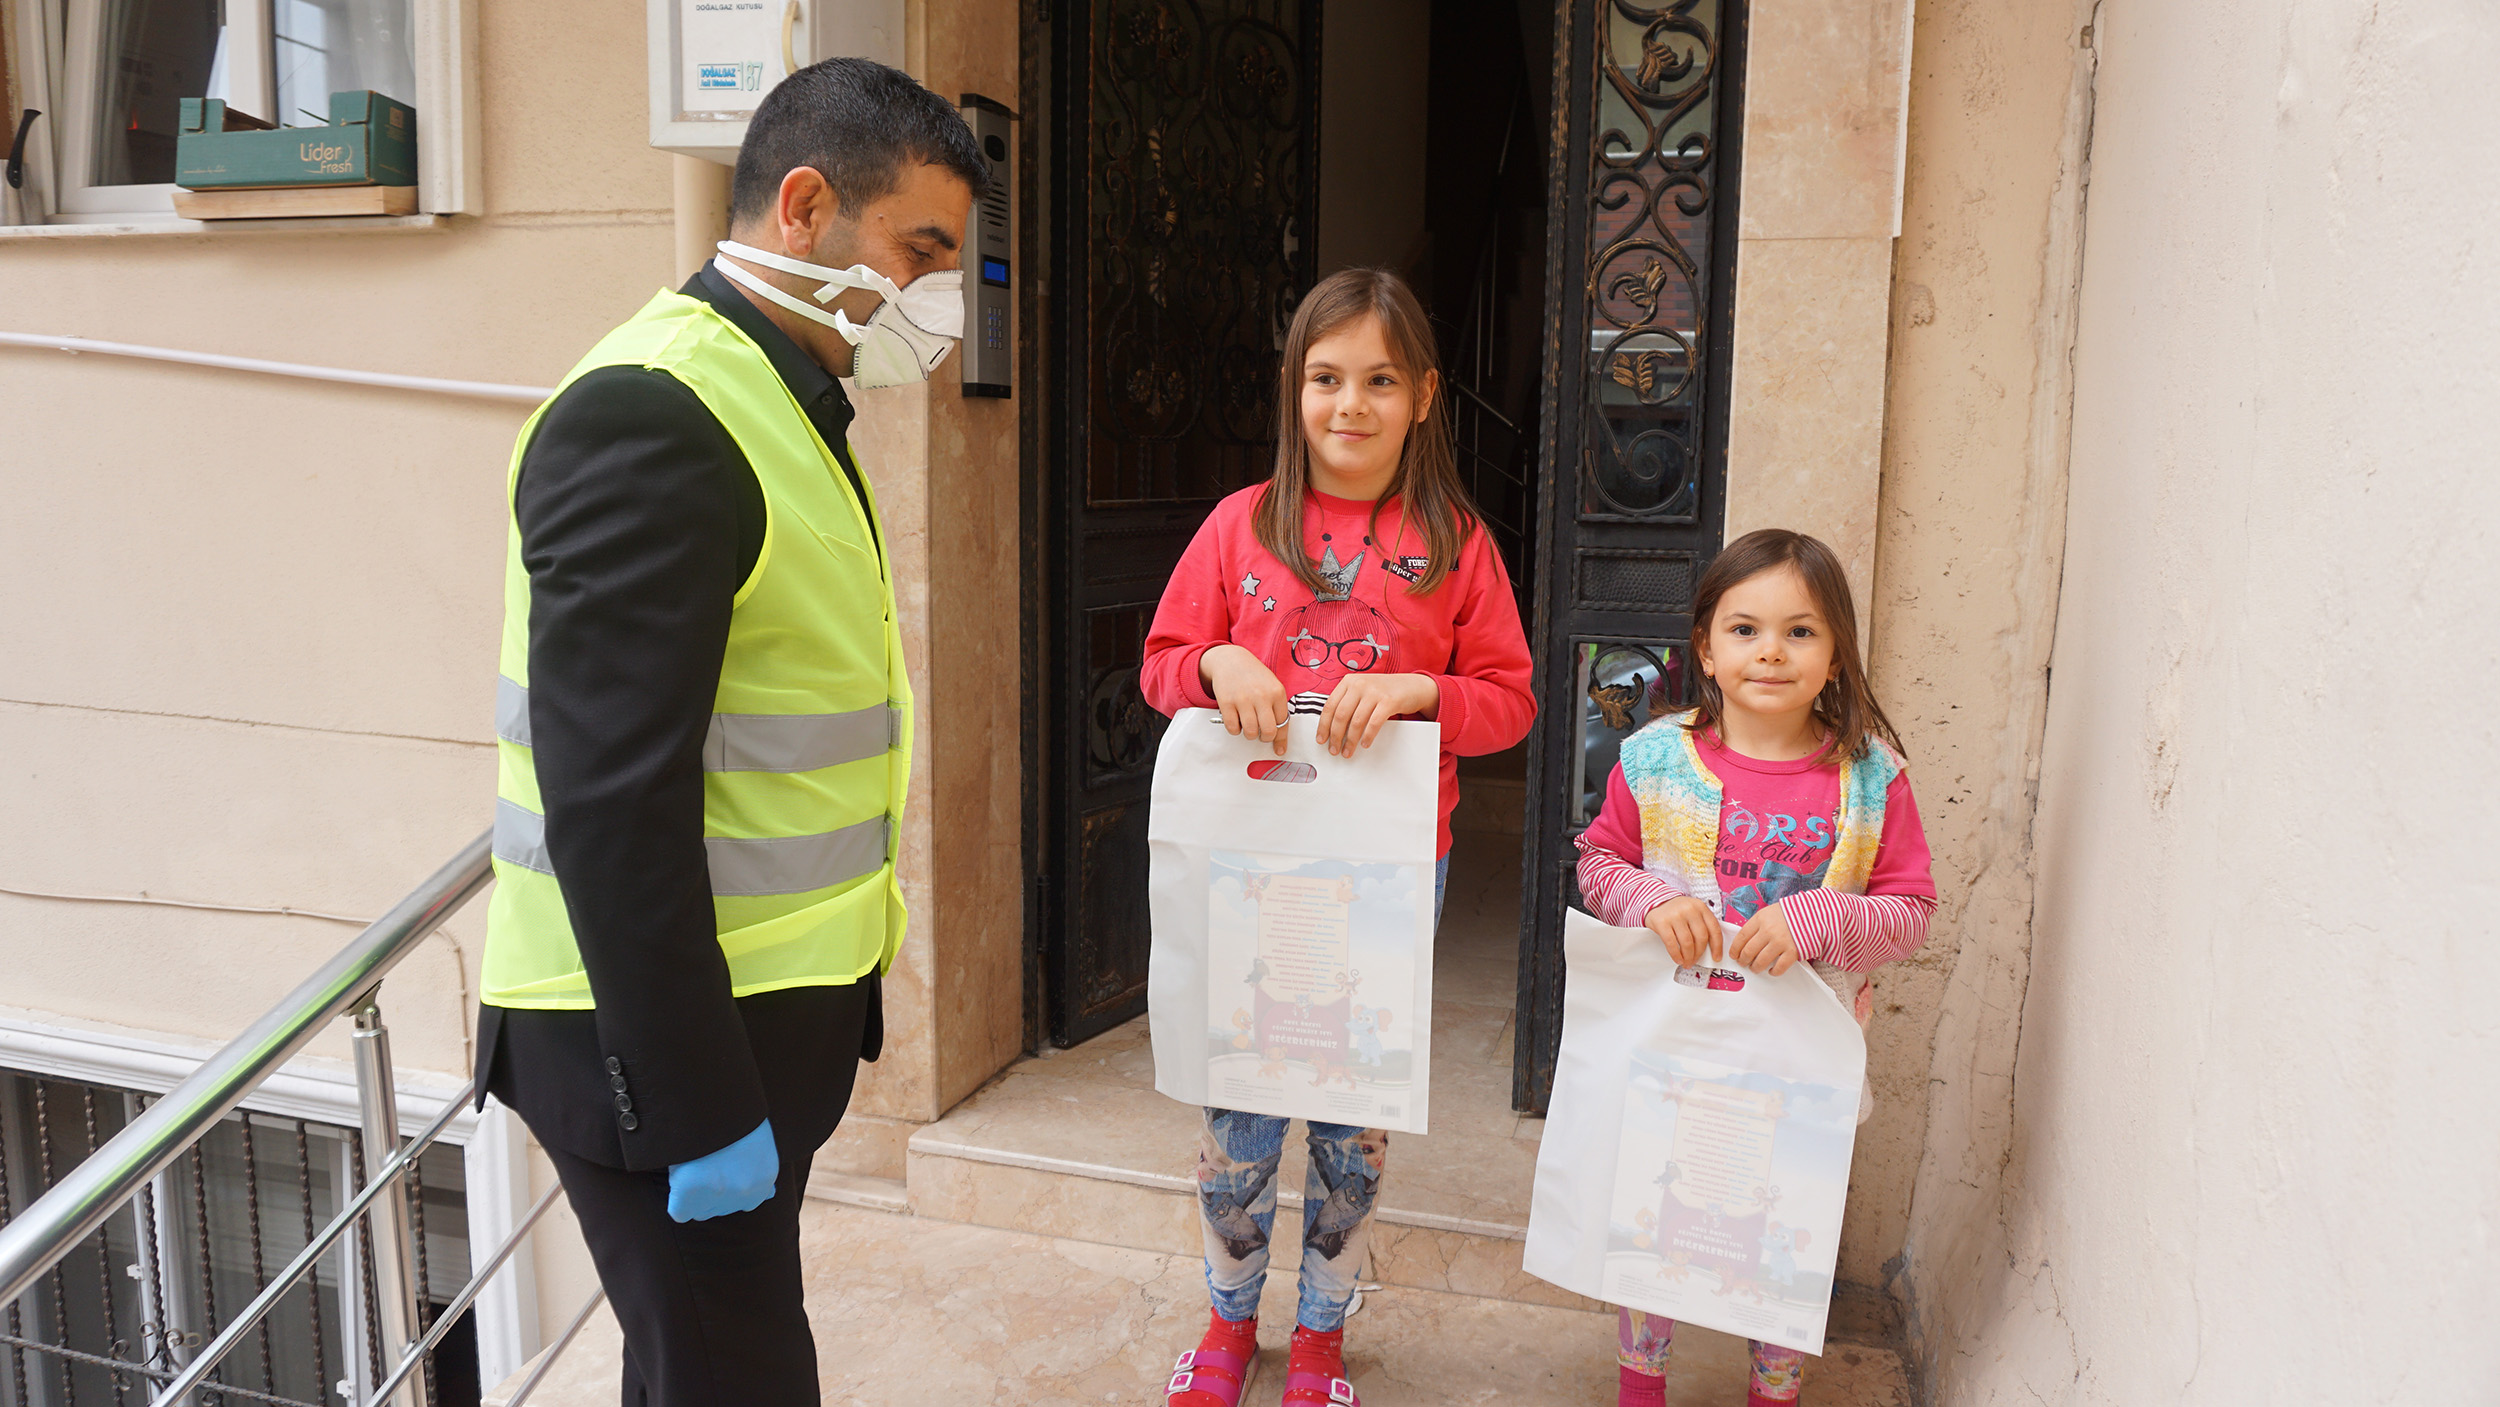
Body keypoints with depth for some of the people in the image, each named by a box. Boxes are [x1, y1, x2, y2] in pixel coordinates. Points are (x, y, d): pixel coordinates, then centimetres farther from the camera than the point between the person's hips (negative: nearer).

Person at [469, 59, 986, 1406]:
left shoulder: (780, 399, 12)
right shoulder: (649, 413, -19)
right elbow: (611, 801, -24)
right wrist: (698, 1109, -21)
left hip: (763, 1005, 9)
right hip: (662, 1038, -9)